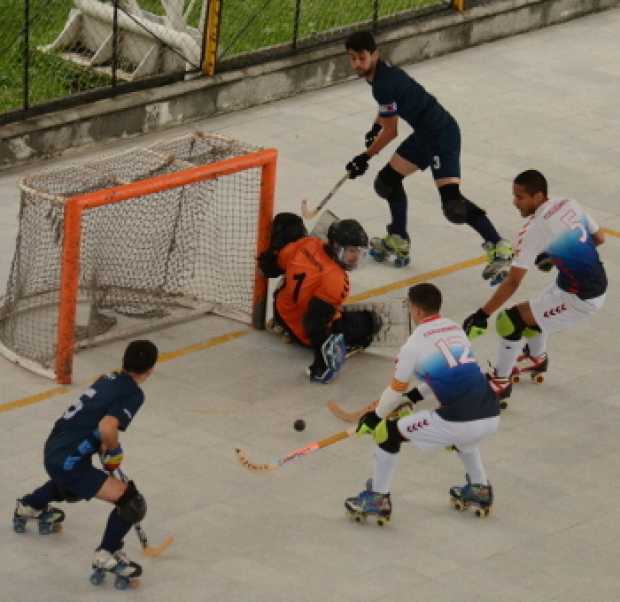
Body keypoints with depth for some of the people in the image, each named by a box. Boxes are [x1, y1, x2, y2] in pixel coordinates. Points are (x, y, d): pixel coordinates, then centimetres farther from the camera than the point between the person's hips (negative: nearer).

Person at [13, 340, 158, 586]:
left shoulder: (109, 379, 8)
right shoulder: (133, 394, -16)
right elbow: (107, 428, -29)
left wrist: (104, 448, 25)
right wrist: (114, 450, -9)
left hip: (53, 449, 9)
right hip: (70, 462, -9)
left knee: (72, 481, 44)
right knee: (131, 501, -8)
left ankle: (29, 506, 65)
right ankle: (107, 555, 1)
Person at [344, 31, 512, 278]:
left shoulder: (384, 84, -23)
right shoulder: (379, 71, 6)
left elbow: (390, 132, -13)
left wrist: (366, 157, -1)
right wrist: (376, 127, 31)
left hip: (442, 134, -11)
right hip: (425, 133, 11)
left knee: (451, 199, -21)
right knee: (390, 178, 20)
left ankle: (498, 248, -18)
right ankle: (398, 243, 31)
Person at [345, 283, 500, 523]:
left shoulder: (415, 343, 1)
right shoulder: (456, 329, 19)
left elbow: (395, 391, 10)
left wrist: (374, 417, 27)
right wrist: (416, 395, 42)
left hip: (458, 420, -6)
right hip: (491, 416, 7)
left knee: (389, 432, 12)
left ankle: (377, 499, 19)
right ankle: (479, 490, 46)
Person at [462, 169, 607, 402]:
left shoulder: (533, 230, -20)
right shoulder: (569, 204, 1)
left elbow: (512, 282, -20)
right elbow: (599, 238, 14)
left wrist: (482, 315, -16)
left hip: (580, 300, -9)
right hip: (598, 284, 9)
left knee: (510, 321, -3)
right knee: (533, 313, 29)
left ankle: (501, 382, 10)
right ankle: (537, 357, 53)